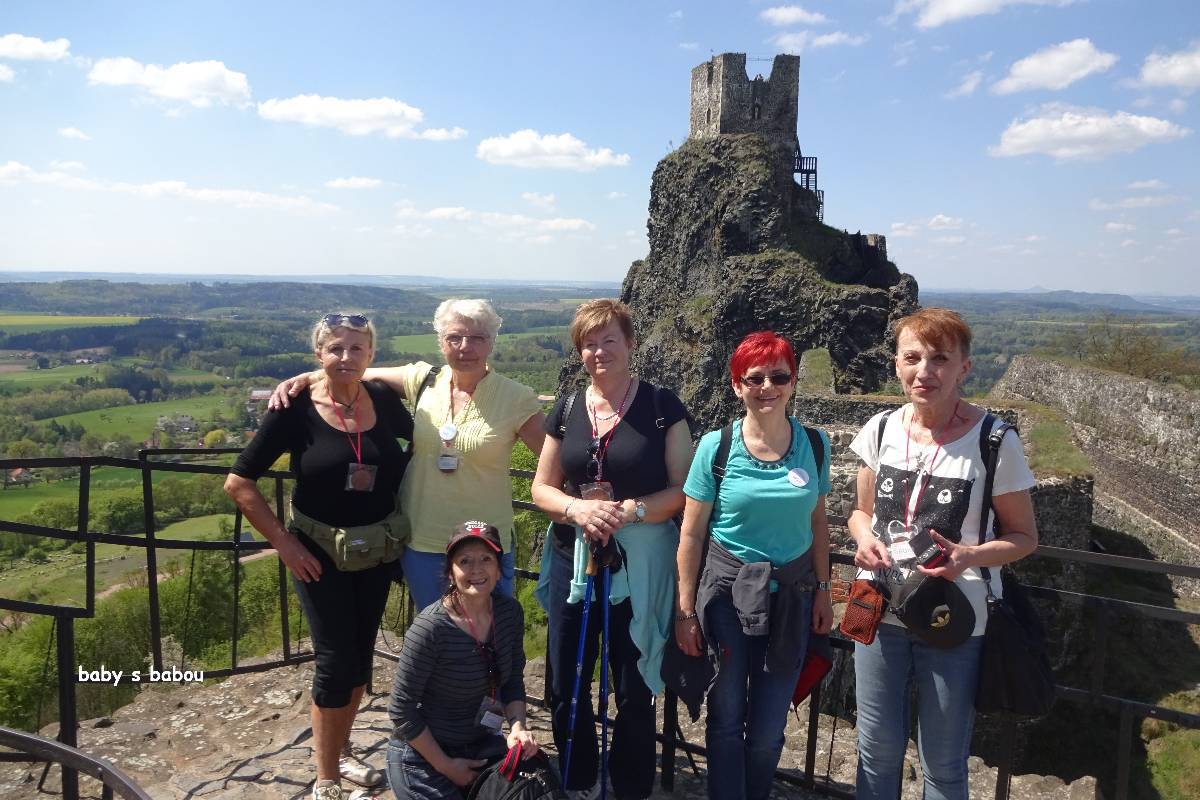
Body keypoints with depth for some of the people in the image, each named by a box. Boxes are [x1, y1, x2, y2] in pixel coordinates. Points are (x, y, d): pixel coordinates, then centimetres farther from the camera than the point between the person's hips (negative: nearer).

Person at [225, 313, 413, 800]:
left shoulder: (383, 400, -6)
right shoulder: (296, 410, -14)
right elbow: (238, 484, -10)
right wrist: (283, 543, -11)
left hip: (378, 550, 4)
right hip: (319, 553, -4)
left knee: (360, 657, 15)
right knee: (336, 661, -1)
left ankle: (336, 755, 36)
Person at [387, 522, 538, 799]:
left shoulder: (510, 612, -8)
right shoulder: (430, 628, -25)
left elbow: (513, 681, 4)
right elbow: (401, 710, -18)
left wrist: (518, 728, -13)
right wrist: (446, 766, -13)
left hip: (480, 745, 5)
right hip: (422, 754, -5)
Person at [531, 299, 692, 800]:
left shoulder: (662, 406, -5)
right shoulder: (567, 410, 6)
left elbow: (683, 489, -7)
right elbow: (541, 489, 7)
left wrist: (631, 511, -22)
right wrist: (577, 508, -14)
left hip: (641, 566, -3)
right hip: (573, 561, 4)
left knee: (634, 692, 8)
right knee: (567, 688, 13)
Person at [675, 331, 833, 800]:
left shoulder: (814, 443, -2)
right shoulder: (716, 446, -10)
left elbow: (817, 522, 9)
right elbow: (691, 534, -6)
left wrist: (823, 590, 8)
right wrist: (686, 611, -5)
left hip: (791, 593, 2)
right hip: (727, 590, -2)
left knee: (768, 727, 10)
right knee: (727, 717, 10)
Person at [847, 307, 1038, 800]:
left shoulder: (994, 443, -13)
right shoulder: (880, 431, -2)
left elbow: (1024, 536, -3)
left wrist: (969, 556, -23)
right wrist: (865, 539, -12)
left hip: (955, 621, -3)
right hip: (880, 612, 3)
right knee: (877, 750, 17)